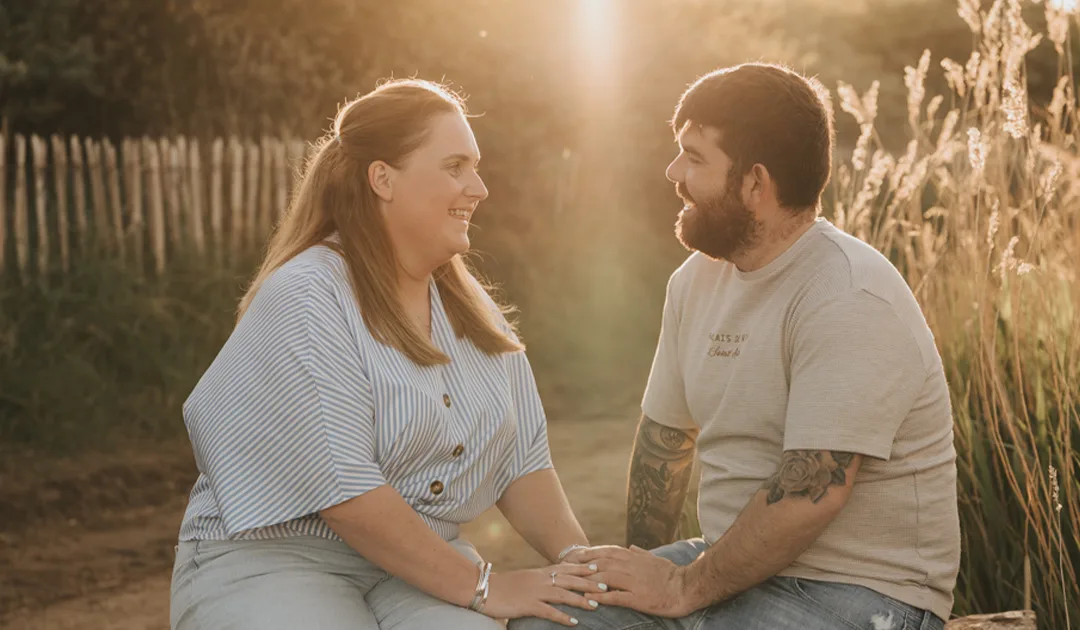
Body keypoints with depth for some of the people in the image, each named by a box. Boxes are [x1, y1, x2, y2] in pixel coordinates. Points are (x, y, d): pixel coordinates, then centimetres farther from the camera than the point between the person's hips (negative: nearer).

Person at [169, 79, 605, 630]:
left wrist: (579, 564, -12)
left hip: (422, 558, 6)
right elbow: (342, 491, -21)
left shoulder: (471, 308, 9)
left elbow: (520, 459, 4)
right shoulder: (303, 300, -15)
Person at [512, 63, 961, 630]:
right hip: (731, 569, 8)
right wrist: (643, 569, 9)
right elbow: (664, 435, 16)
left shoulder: (851, 301, -19)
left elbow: (812, 493, -24)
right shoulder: (698, 278, 7)